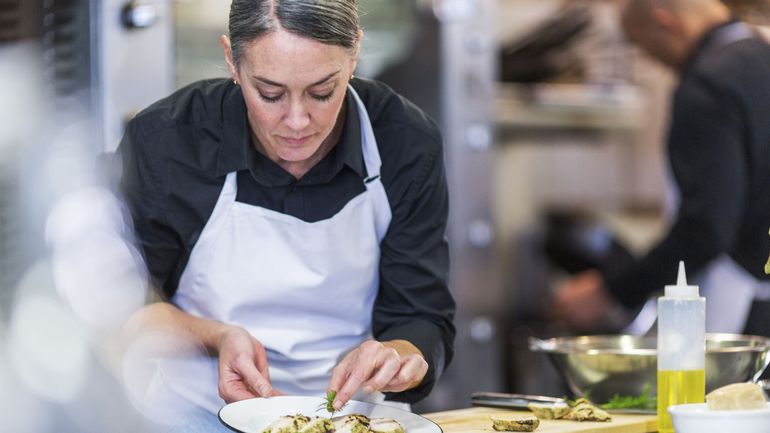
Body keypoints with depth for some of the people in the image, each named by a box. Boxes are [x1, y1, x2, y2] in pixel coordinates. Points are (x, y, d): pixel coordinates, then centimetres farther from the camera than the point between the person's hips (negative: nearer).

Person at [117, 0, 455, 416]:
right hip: (197, 415, -2)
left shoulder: (408, 144, -9)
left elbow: (423, 320, -5)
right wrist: (217, 337, -20)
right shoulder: (160, 143, -13)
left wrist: (399, 353, -29)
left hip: (350, 414, 2)